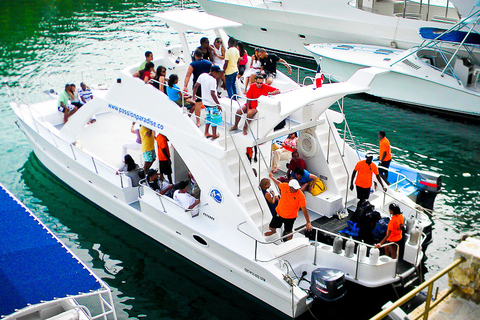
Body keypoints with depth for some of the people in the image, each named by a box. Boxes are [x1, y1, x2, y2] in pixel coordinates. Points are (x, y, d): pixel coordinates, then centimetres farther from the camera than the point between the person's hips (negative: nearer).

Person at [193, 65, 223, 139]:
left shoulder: (202, 76, -1)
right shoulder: (213, 80, -24)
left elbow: (195, 86, 6)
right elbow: (212, 94, -28)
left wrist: (194, 96, 20)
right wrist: (218, 104, -22)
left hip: (205, 102, 7)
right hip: (212, 103, -7)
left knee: (208, 117, 24)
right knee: (214, 119, 9)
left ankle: (206, 132, 32)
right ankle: (214, 135, 20)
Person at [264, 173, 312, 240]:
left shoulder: (301, 196, -30)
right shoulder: (284, 186, -22)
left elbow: (304, 210, -25)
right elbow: (279, 183, 3)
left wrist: (308, 222, -27)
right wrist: (272, 177, 21)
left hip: (290, 217, -3)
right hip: (279, 212, 3)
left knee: (288, 232, 14)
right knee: (271, 227, 16)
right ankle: (273, 231, 54)